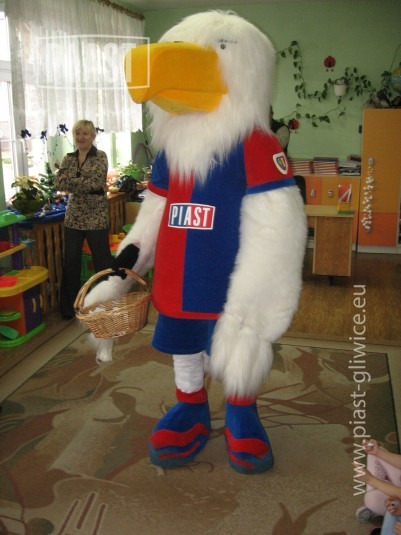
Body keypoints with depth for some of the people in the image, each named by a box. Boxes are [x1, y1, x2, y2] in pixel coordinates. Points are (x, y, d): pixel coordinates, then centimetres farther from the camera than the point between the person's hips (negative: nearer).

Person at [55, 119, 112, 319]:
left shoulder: (100, 157, -3)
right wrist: (86, 184, -17)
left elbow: (95, 183, -17)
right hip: (73, 217, 4)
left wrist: (70, 181, -14)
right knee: (70, 262, 9)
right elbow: (59, 183, -6)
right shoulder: (68, 159, 9)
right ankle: (69, 307, 22)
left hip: (96, 217, -4)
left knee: (102, 261, 3)